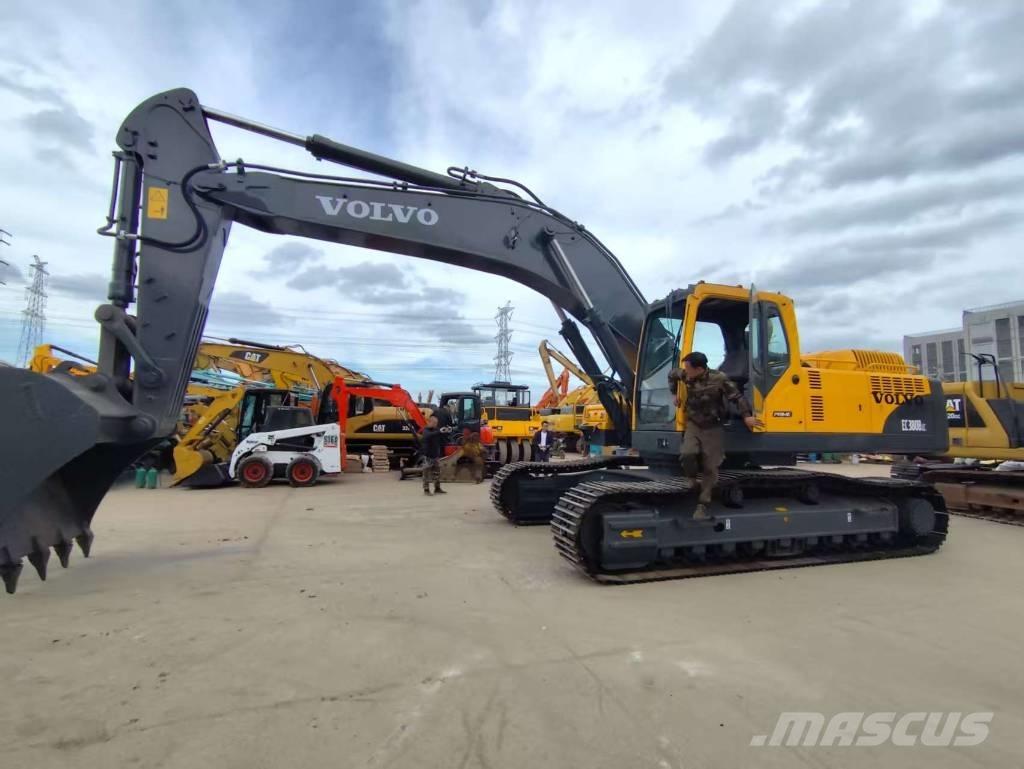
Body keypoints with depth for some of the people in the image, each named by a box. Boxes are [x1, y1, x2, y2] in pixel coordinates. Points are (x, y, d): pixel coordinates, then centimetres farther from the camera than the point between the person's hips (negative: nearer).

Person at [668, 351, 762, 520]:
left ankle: (702, 504, 11)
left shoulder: (719, 379, -19)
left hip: (713, 428, -3)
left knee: (710, 467, 0)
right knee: (687, 455, -23)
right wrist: (675, 394, 17)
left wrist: (747, 416, -20)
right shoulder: (686, 376, -7)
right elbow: (672, 374, 14)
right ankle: (693, 482, 7)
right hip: (693, 425, 3)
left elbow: (737, 396, -13)